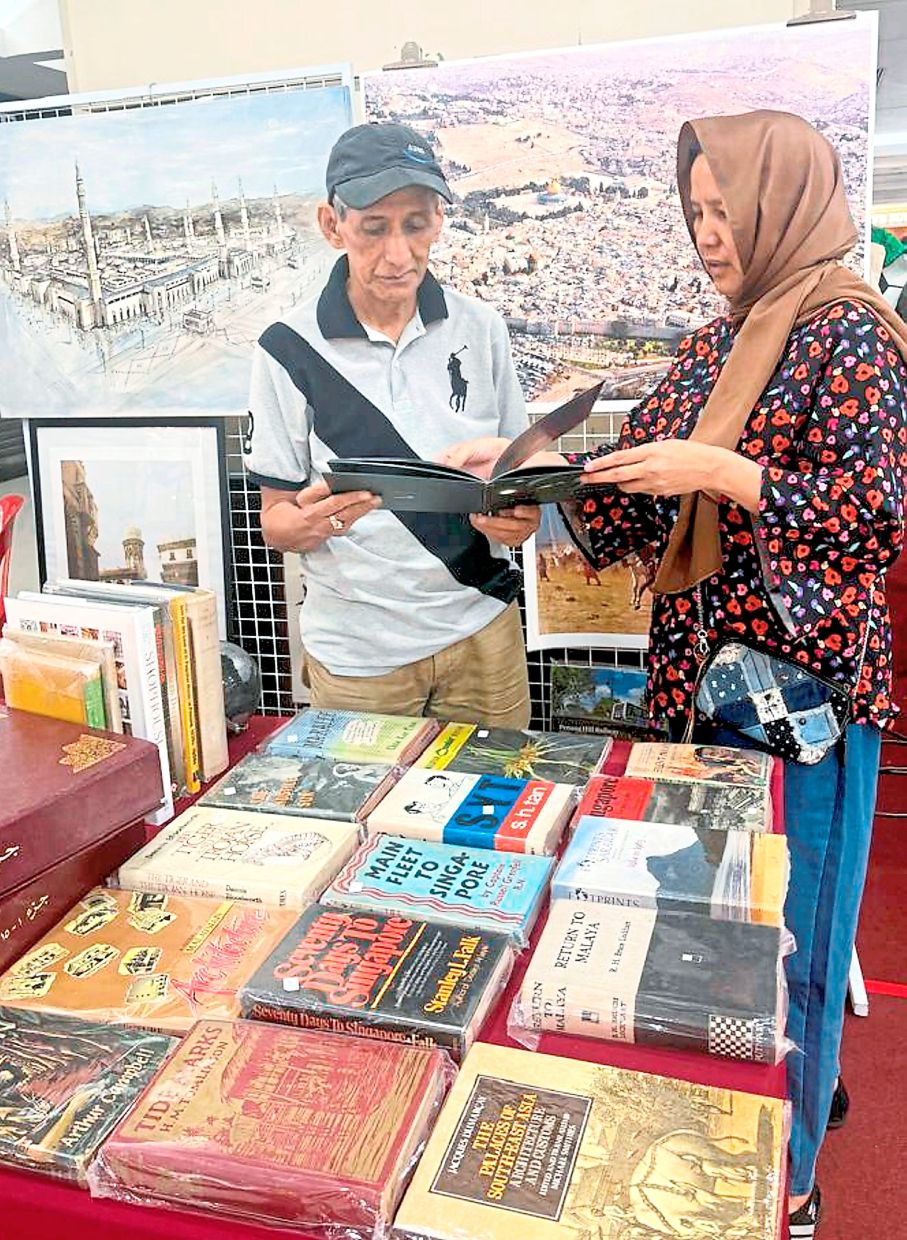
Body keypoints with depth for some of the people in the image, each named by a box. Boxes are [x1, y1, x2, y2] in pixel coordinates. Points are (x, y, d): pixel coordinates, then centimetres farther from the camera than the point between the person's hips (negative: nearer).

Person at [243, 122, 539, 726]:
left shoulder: (481, 329, 0)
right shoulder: (290, 351, -8)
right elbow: (276, 523, -3)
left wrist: (520, 516, -14)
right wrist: (312, 521, -26)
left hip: (481, 629, 3)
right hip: (356, 650, -2)